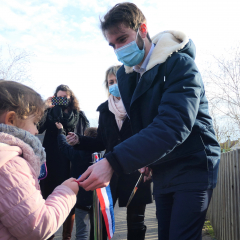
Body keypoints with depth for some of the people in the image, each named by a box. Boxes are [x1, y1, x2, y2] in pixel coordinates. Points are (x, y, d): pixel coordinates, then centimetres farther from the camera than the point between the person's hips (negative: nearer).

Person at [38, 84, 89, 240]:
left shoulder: (80, 116, 9)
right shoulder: (50, 113, 7)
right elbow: (37, 128, -10)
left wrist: (77, 139, -7)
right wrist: (45, 108, -14)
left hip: (74, 164, 1)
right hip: (53, 164, 0)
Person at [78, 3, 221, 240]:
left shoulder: (180, 65, -18)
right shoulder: (124, 75, 4)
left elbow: (173, 126, -31)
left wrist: (113, 162, -40)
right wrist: (143, 159, 1)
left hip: (192, 167, -6)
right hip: (161, 171, 7)